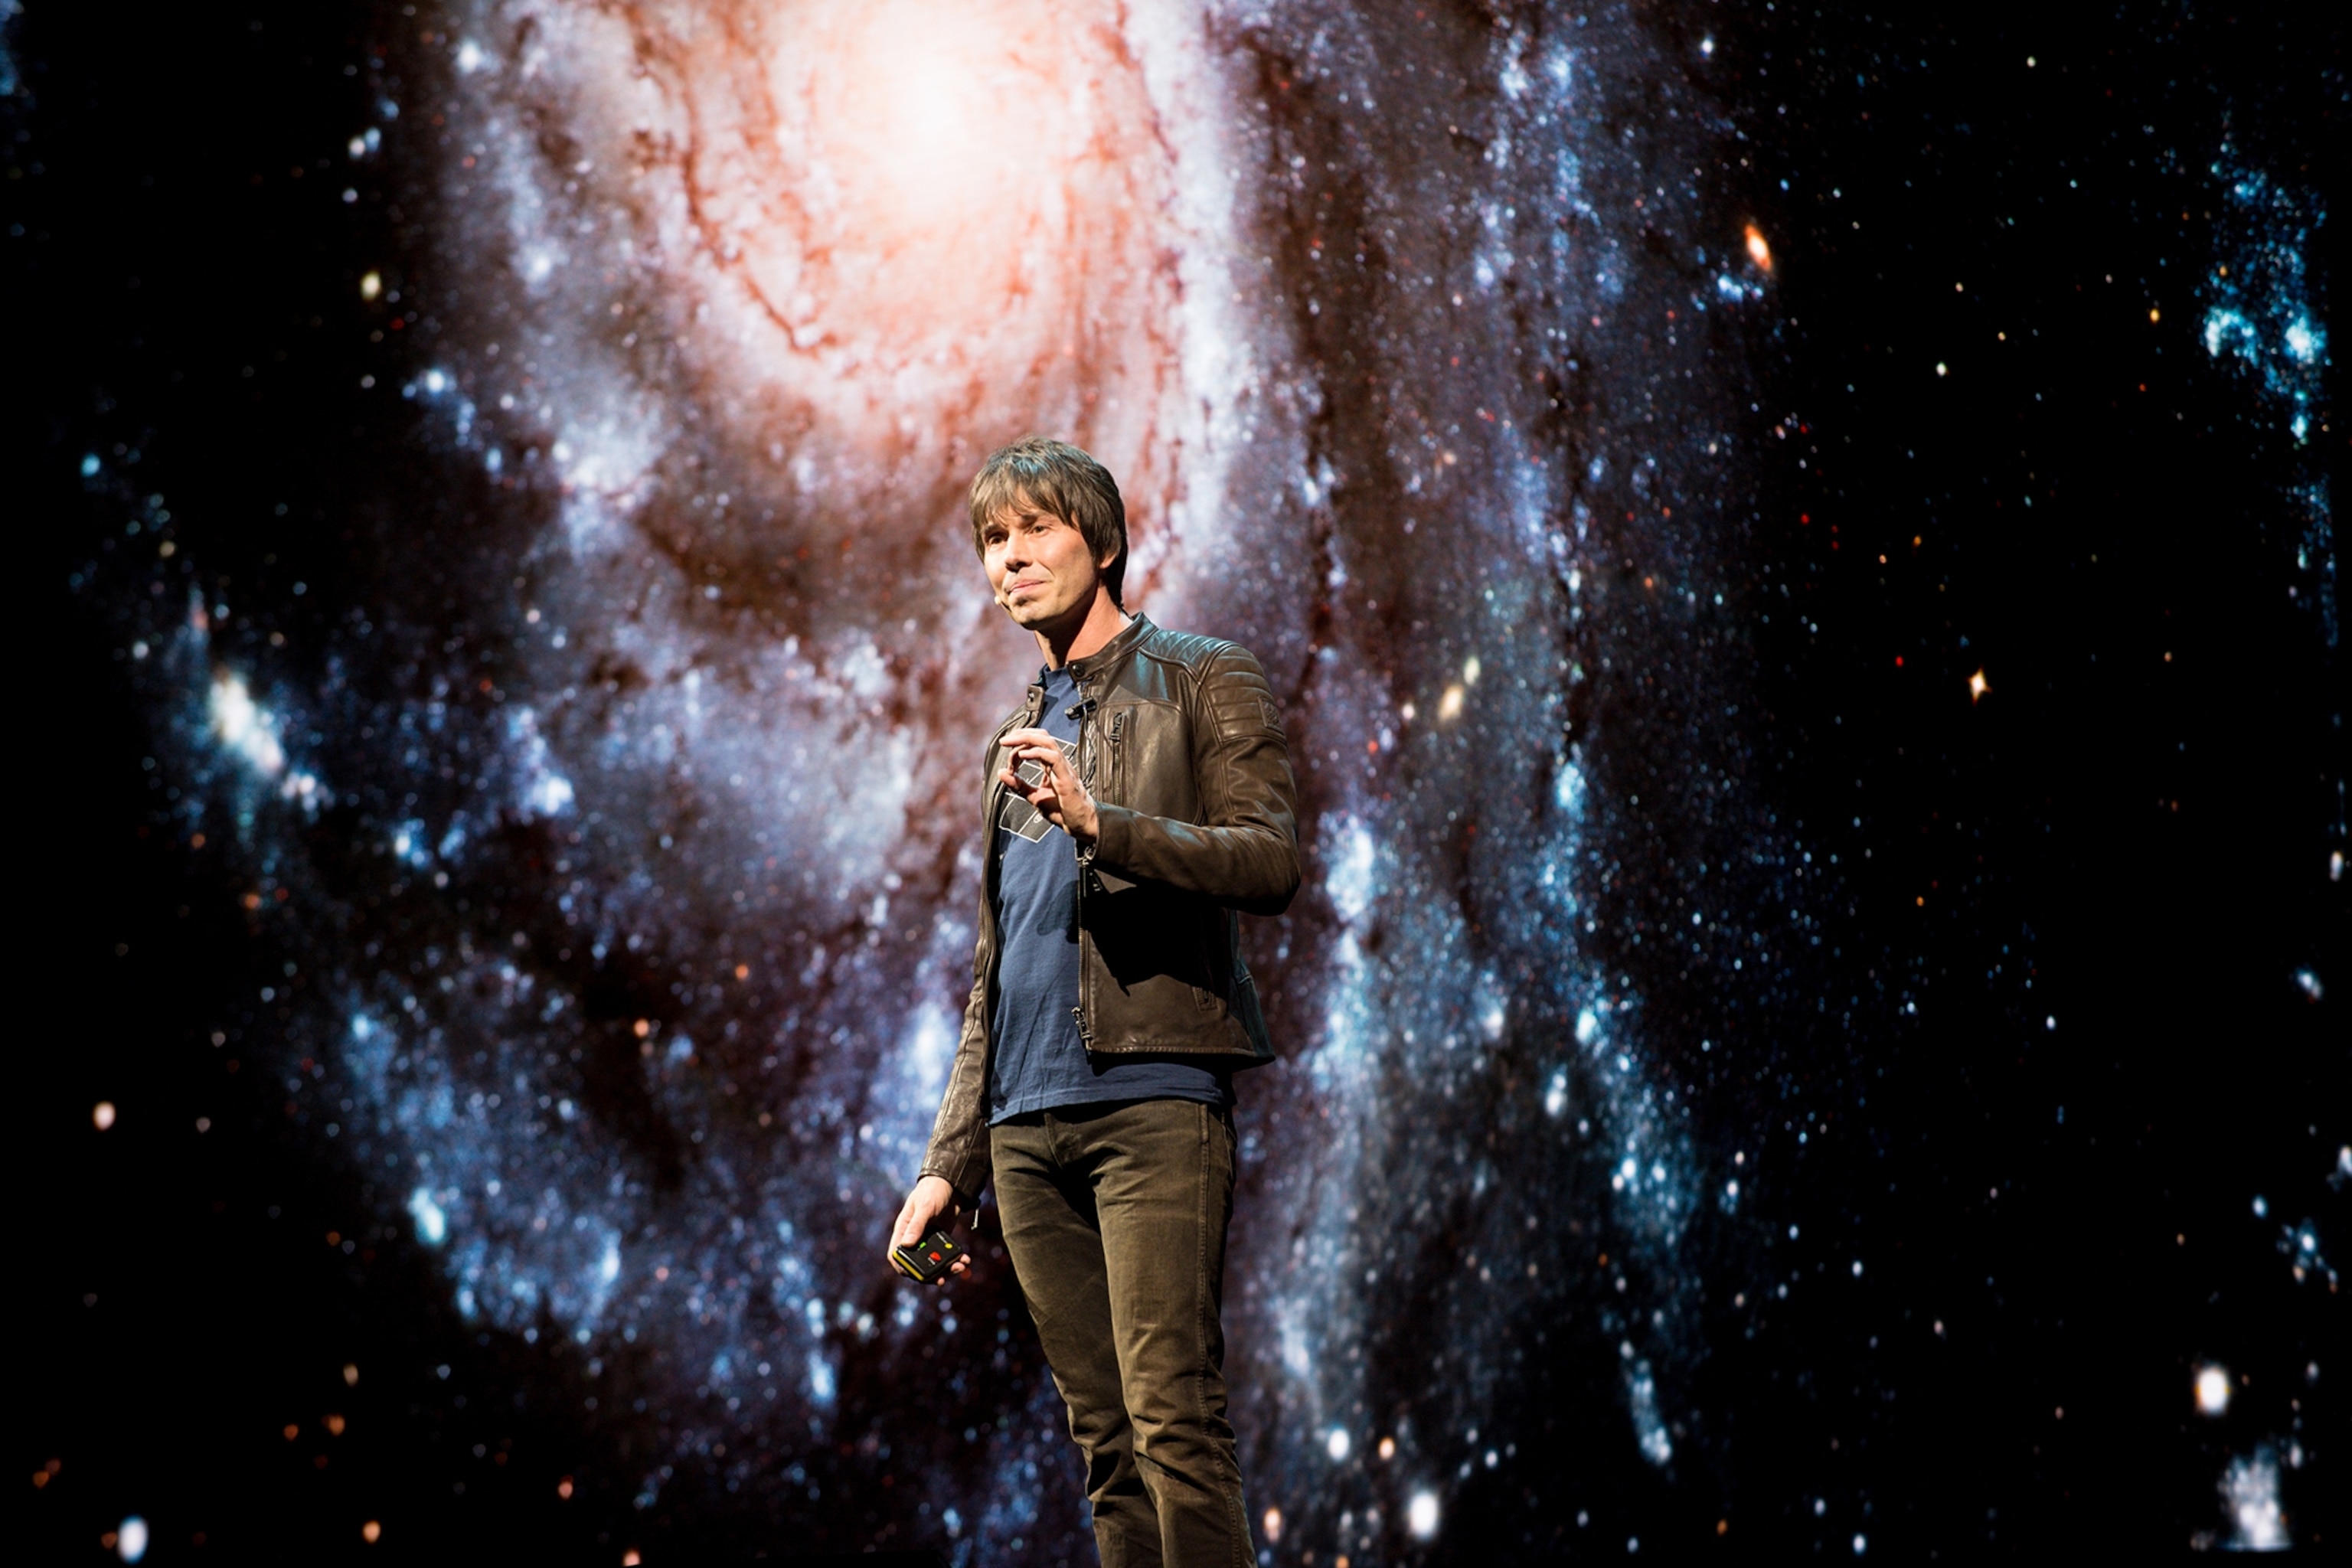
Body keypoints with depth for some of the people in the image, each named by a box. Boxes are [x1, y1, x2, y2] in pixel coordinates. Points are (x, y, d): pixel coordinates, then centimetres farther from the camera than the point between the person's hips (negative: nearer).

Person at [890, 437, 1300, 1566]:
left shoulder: (1203, 684, 6)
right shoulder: (1021, 738, 24)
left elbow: (1270, 864, -9)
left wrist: (1098, 821, -20)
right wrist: (951, 1160, 16)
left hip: (1151, 1099, -6)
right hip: (1027, 1124, 6)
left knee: (1172, 1419, -14)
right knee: (1104, 1438, 4)